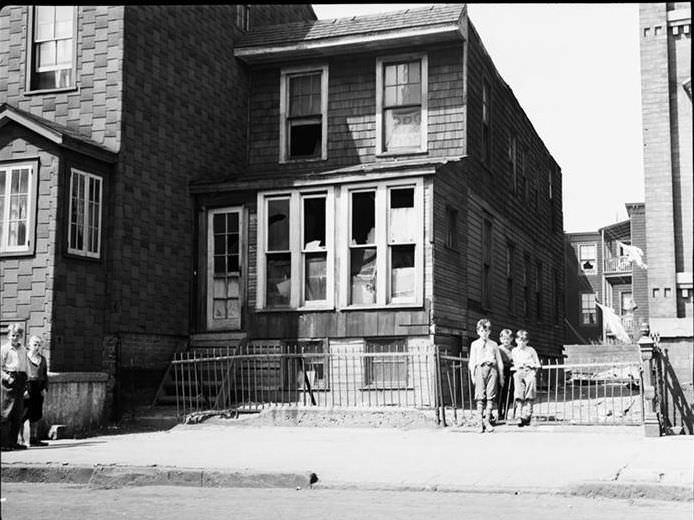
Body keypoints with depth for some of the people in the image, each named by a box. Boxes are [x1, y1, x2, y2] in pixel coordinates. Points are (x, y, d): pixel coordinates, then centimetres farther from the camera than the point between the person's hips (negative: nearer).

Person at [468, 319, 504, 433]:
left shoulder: (494, 344, 16)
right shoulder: (475, 344, 14)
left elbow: (499, 361, 17)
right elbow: (472, 360, 12)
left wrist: (501, 376, 13)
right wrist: (472, 375, 3)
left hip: (492, 369, 1)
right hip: (480, 369, -1)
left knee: (491, 396, -4)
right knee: (480, 397, -5)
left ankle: (487, 420, 2)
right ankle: (480, 422, -4)